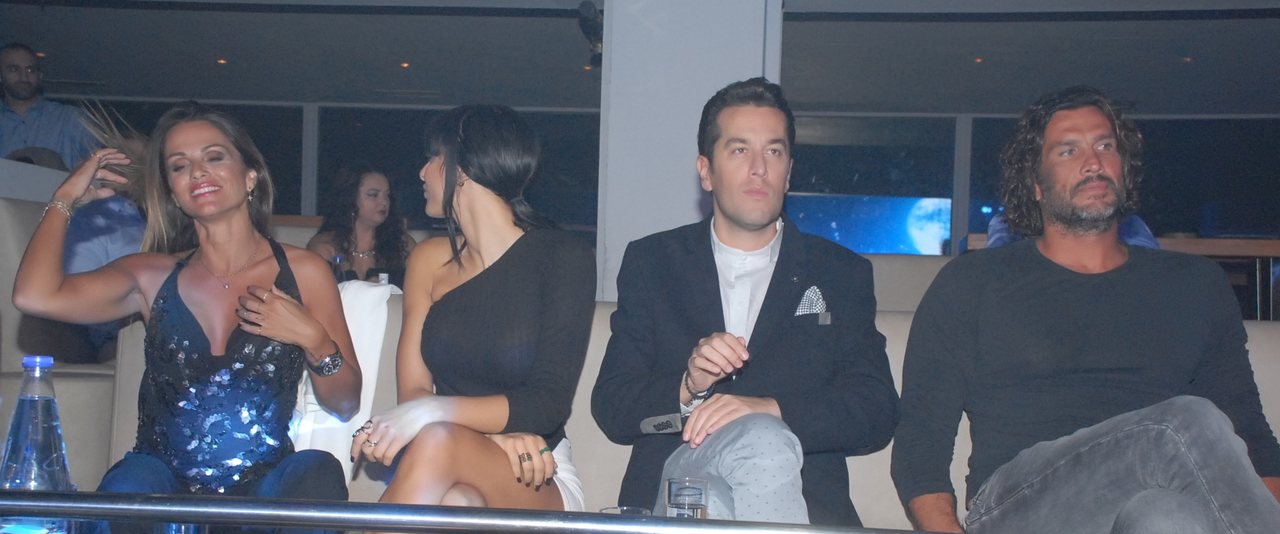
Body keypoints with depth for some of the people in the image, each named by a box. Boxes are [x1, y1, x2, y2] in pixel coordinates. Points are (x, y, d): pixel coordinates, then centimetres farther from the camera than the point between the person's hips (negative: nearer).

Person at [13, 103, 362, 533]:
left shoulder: (303, 272, 3)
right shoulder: (152, 276, 8)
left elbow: (345, 403, 6)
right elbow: (35, 296, -11)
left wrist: (313, 339, -13)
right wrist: (65, 199, 5)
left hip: (264, 484, -1)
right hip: (167, 482, 1)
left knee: (317, 472, -32)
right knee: (132, 481, -32)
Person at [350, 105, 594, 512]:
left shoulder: (563, 258, -5)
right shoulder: (429, 259, 10)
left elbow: (549, 402, -13)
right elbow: (412, 390, 2)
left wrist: (432, 411, -28)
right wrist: (496, 435, -18)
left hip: (539, 486, -2)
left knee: (438, 441, -35)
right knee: (455, 502, -36)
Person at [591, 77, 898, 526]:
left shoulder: (842, 274, 15)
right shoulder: (650, 263, 14)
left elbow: (876, 413, 3)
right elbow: (611, 409, 8)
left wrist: (768, 408, -15)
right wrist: (688, 386, -14)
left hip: (803, 496, 1)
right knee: (764, 444, -34)